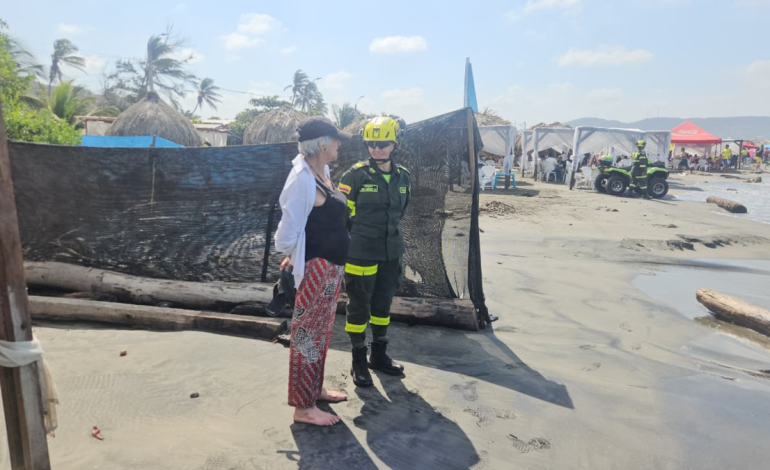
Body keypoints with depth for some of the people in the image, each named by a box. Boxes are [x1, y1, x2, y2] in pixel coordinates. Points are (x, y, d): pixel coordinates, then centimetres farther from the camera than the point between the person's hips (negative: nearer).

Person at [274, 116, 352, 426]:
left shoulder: (323, 172, 8)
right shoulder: (303, 179, -21)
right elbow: (290, 227, -18)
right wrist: (292, 255, 1)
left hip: (332, 266, 9)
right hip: (316, 267, -9)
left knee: (321, 331, 19)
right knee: (307, 333, 1)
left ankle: (315, 389, 35)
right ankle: (303, 406, 15)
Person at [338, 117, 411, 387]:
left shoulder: (403, 177, 4)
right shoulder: (356, 175, -12)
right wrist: (361, 235, -4)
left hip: (391, 253, 6)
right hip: (361, 254, -5)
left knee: (383, 305, 17)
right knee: (359, 307, 5)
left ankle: (379, 356, 34)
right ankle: (359, 362, 21)